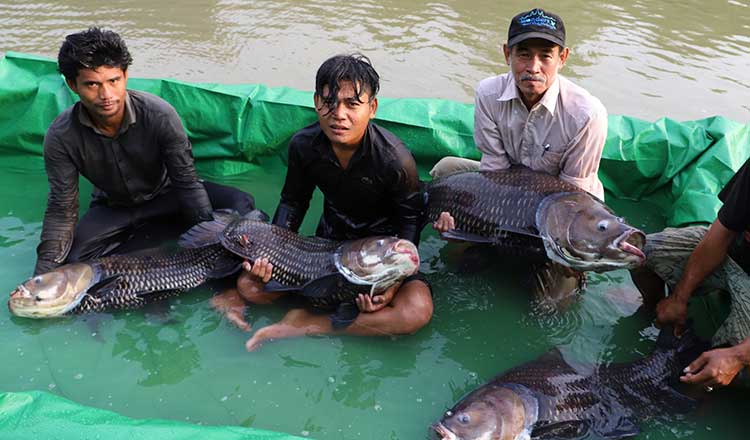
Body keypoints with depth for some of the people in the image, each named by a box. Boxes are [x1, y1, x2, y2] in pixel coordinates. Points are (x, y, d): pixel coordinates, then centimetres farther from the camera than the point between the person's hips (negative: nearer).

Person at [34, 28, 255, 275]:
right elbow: (62, 210, -18)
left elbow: (187, 182, -22)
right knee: (72, 260, -27)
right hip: (113, 207, 1)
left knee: (239, 204, -23)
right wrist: (43, 279, -28)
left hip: (166, 194, -1)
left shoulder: (159, 115, -29)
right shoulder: (61, 138, -24)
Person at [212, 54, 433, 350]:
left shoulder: (394, 158, -27)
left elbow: (409, 218, -14)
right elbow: (293, 201, 0)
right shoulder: (303, 145, -15)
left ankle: (309, 324, -18)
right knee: (249, 283, -17)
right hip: (329, 238, 2)